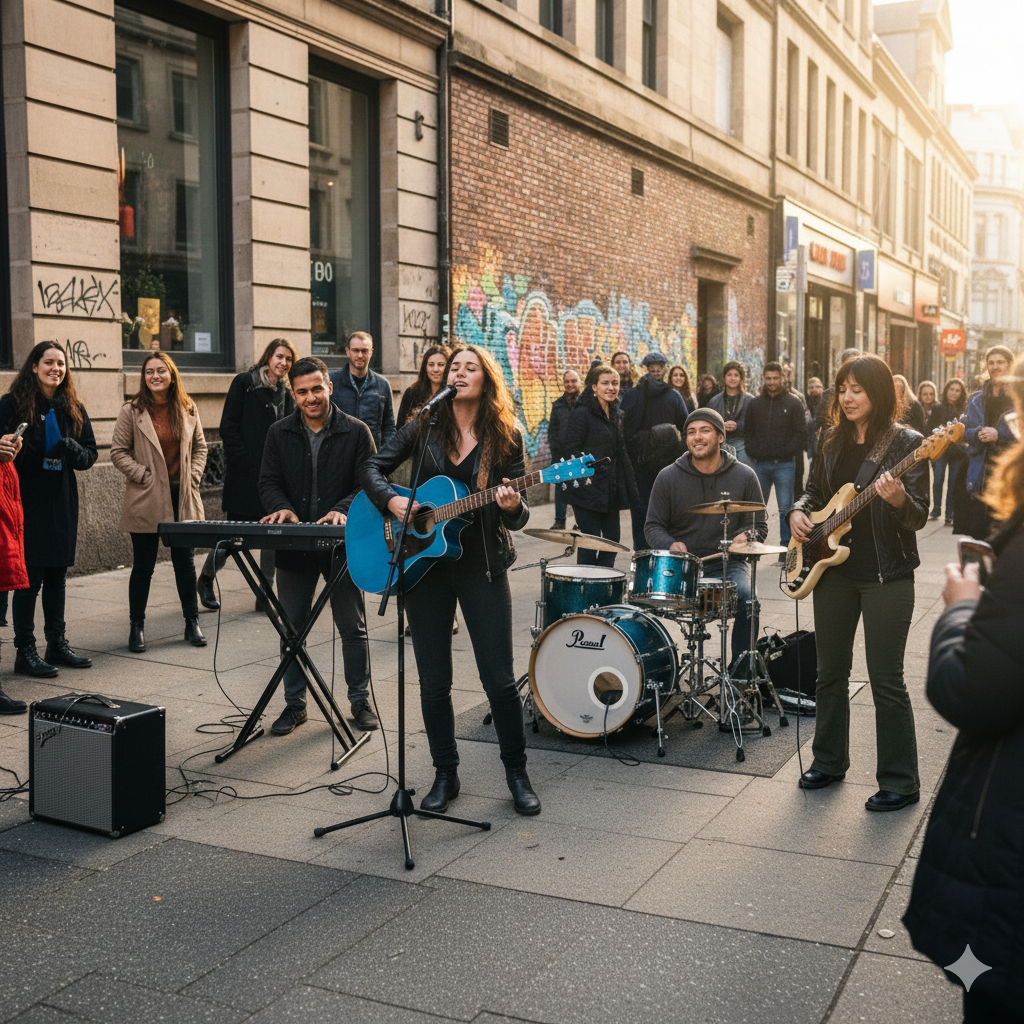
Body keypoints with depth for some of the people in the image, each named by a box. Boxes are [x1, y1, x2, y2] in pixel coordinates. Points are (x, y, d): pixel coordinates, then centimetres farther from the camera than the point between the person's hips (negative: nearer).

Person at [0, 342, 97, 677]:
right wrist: (35, 451, -22)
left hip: (62, 501, 5)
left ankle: (57, 644, 21)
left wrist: (72, 449, -12)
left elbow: (90, 454, 9)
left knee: (57, 574, 12)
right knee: (29, 576, -3)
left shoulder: (73, 408, 10)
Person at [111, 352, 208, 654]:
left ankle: (192, 623, 20)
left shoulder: (188, 409, 7)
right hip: (146, 501, -2)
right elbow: (118, 452, -2)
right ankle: (136, 627, 15)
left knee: (185, 562, 8)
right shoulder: (131, 411, -2)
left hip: (182, 497, 3)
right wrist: (143, 476, -10)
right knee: (143, 566, 3)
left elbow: (200, 447, 15)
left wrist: (193, 476, 2)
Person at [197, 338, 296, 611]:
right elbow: (229, 427, -7)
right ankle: (206, 579, 22)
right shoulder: (244, 383, -2)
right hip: (245, 474, -5)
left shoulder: (286, 393, 14)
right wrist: (244, 462, -13)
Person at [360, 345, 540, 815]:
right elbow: (373, 468, 5)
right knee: (433, 680, 6)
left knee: (499, 678, -2)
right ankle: (445, 774, 22)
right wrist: (392, 500, -14)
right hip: (425, 561, 2)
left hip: (482, 565, -2)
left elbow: (518, 515, -2)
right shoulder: (424, 427, 3)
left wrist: (513, 506, -25)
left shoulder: (505, 436, -1)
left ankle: (517, 772, 17)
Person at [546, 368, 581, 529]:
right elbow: (552, 428, 14)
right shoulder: (558, 404, 10)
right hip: (560, 452, 3)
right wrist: (553, 446, 3)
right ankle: (559, 521, 16)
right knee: (560, 486, 8)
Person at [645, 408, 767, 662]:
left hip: (727, 564, 0)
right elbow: (653, 527, 7)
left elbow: (759, 525, 10)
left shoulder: (744, 476, 5)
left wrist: (745, 537, -14)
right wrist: (670, 545, -15)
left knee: (746, 598, -30)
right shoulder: (668, 477, 4)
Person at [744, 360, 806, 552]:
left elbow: (801, 432, 0)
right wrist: (753, 452, 0)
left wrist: (787, 452, -10)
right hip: (760, 464, 3)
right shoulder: (755, 404, 12)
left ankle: (786, 547, 6)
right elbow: (747, 431, 14)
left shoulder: (793, 403, 2)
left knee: (785, 509, 0)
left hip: (784, 465, -3)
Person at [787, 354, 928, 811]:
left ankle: (900, 782, 10)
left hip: (886, 575, -6)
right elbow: (815, 489, 21)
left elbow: (919, 516, -11)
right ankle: (829, 760, 30)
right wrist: (799, 511, 0)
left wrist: (899, 501, -33)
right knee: (830, 672, 14)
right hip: (833, 568, 6)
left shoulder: (906, 443, -8)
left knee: (886, 680, -2)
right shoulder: (833, 441, 9)